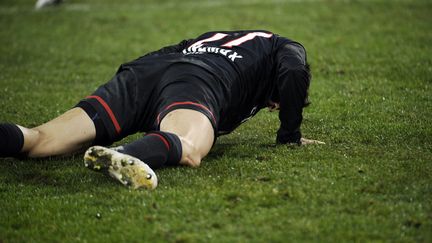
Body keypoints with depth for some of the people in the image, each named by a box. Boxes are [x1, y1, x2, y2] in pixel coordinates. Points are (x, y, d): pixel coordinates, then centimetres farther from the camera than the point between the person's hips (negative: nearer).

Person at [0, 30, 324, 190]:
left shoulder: (218, 37, 46)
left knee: (41, 140, -6)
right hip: (198, 80, -6)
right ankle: (126, 157, -67)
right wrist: (290, 134, 19)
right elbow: (294, 74, 6)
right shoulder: (288, 48, 29)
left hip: (142, 70, 6)